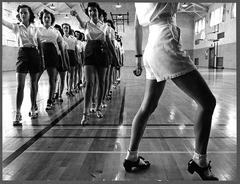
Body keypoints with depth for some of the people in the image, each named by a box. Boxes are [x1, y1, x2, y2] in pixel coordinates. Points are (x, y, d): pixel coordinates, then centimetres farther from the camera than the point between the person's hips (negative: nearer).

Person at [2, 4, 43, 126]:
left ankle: (33, 109, 19)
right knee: (20, 85, -10)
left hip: (34, 54, 2)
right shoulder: (16, 27, 6)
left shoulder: (34, 28, 9)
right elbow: (4, 22, -8)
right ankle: (18, 113, -8)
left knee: (34, 84, 6)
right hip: (22, 53, -2)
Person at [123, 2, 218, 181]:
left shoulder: (141, 5, 21)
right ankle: (200, 162, 3)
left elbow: (137, 27, 25)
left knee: (147, 108, 13)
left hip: (151, 50, 9)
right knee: (207, 102, -2)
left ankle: (131, 156, 18)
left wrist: (139, 55, 29)